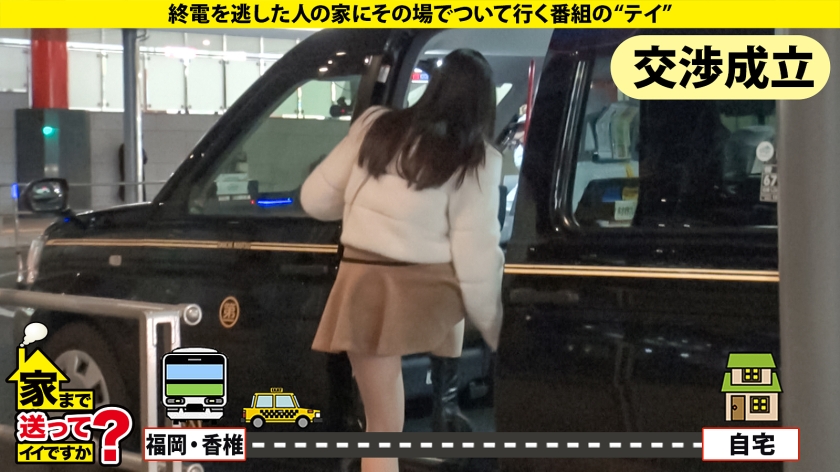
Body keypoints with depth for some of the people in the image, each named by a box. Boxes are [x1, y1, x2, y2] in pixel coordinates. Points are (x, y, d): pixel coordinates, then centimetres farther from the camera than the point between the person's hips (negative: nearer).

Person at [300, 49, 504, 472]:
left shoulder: (376, 126, 5)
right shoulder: (476, 159, -3)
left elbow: (316, 198, 9)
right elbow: (476, 252, -7)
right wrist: (494, 327, 2)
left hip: (365, 284, 2)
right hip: (429, 289, -2)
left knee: (383, 427, 6)